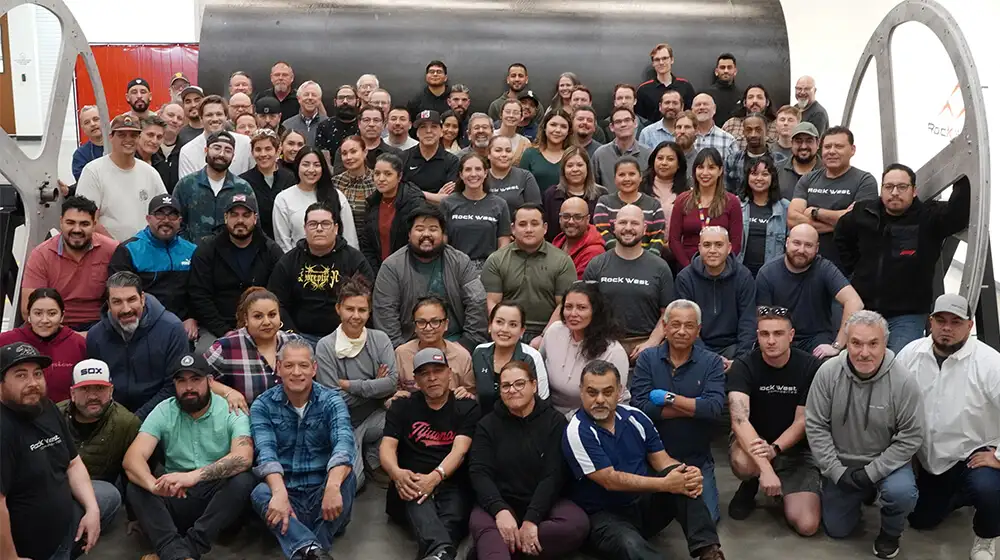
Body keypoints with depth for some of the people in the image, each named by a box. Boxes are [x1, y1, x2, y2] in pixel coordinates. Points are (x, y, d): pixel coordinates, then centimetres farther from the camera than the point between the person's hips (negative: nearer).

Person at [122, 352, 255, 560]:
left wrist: (193, 476, -38)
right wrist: (154, 485, -37)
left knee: (243, 480, -31)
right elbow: (132, 458, -13)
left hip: (218, 497, -2)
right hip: (177, 498, 2)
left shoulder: (231, 411, -5)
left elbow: (244, 458, -23)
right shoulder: (163, 412, 1)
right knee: (135, 488, -24)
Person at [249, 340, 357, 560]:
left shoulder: (331, 401, -2)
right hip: (285, 493, 0)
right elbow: (266, 452, -17)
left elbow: (343, 444, -21)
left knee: (346, 477, -29)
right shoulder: (263, 405, 0)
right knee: (260, 493, -30)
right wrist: (280, 493, -37)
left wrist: (333, 487, -42)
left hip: (321, 495, 0)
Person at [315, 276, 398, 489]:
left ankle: (373, 461, 1)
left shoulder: (380, 339, 0)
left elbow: (392, 384, -12)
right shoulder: (325, 346, -9)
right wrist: (374, 386, -10)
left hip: (374, 417, 3)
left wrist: (348, 385, -14)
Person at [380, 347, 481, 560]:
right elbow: (387, 446, 3)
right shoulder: (402, 407, 15)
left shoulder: (467, 408, 10)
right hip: (411, 482, -1)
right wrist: (396, 472, -23)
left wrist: (435, 477, -26)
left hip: (452, 485, 1)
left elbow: (460, 450, -5)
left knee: (452, 518, -35)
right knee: (415, 497, -38)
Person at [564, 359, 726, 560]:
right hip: (605, 515, -6)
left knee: (682, 477, -21)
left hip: (645, 503, 6)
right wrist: (666, 484, -26)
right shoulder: (577, 432, -15)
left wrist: (688, 473, -20)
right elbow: (610, 480, -21)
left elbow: (662, 460, 4)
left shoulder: (635, 417, 3)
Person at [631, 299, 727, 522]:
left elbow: (714, 408, -20)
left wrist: (668, 397, -19)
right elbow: (640, 407, -17)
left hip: (696, 458, 0)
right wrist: (694, 407, -18)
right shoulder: (647, 358, -4)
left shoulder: (712, 362, -5)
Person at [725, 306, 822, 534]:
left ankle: (784, 491, 18)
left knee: (807, 525, -17)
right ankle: (750, 486, 1)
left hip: (795, 449, 1)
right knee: (743, 463, -38)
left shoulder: (810, 367, -13)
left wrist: (774, 449, -30)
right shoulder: (743, 366, -16)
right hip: (752, 442, -1)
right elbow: (739, 419, -29)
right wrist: (765, 467, -43)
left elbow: (802, 422, -11)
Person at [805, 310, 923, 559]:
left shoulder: (903, 381, -22)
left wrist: (871, 472, -21)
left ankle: (890, 533, 2)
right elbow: (816, 426, -10)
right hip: (841, 464, 2)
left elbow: (911, 436, -16)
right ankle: (864, 496, 38)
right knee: (836, 530, 7)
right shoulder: (828, 372, -17)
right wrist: (836, 471, -15)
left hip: (885, 463, -2)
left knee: (901, 492, -33)